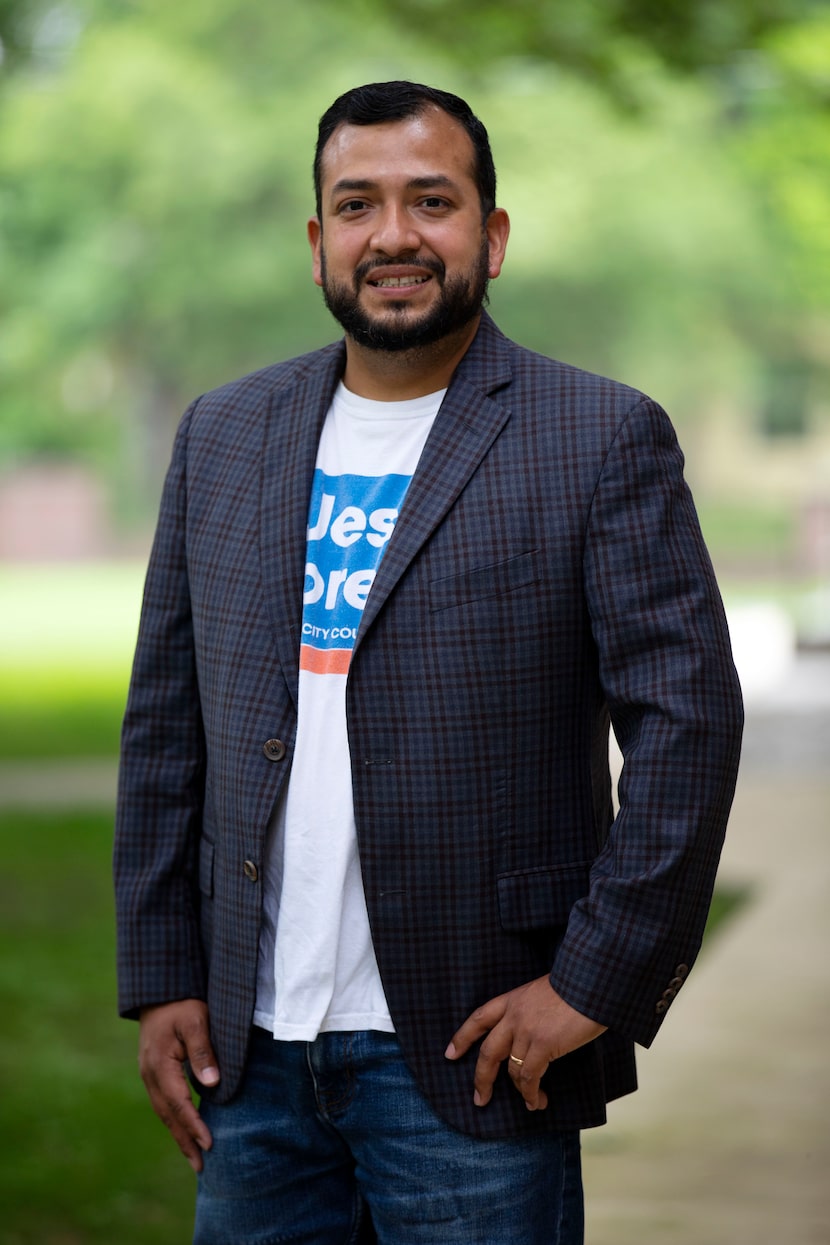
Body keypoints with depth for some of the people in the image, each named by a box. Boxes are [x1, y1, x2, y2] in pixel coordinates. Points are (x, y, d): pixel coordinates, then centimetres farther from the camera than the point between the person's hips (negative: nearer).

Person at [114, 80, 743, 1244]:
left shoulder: (603, 440, -4)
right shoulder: (223, 437, 10)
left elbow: (688, 717, -7)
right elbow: (168, 722, 11)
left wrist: (596, 983, -11)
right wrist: (160, 976, 6)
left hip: (471, 1055, -4)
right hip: (252, 1050, 4)